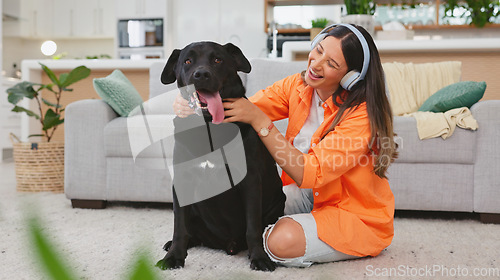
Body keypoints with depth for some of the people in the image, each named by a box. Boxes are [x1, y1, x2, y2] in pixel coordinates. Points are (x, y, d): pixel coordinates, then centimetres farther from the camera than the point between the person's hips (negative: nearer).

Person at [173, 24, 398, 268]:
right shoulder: (297, 87, -6)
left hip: (360, 217, -6)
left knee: (283, 242, -30)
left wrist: (258, 120, -36)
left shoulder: (362, 113, -26)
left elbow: (310, 174, -32)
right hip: (310, 196, 6)